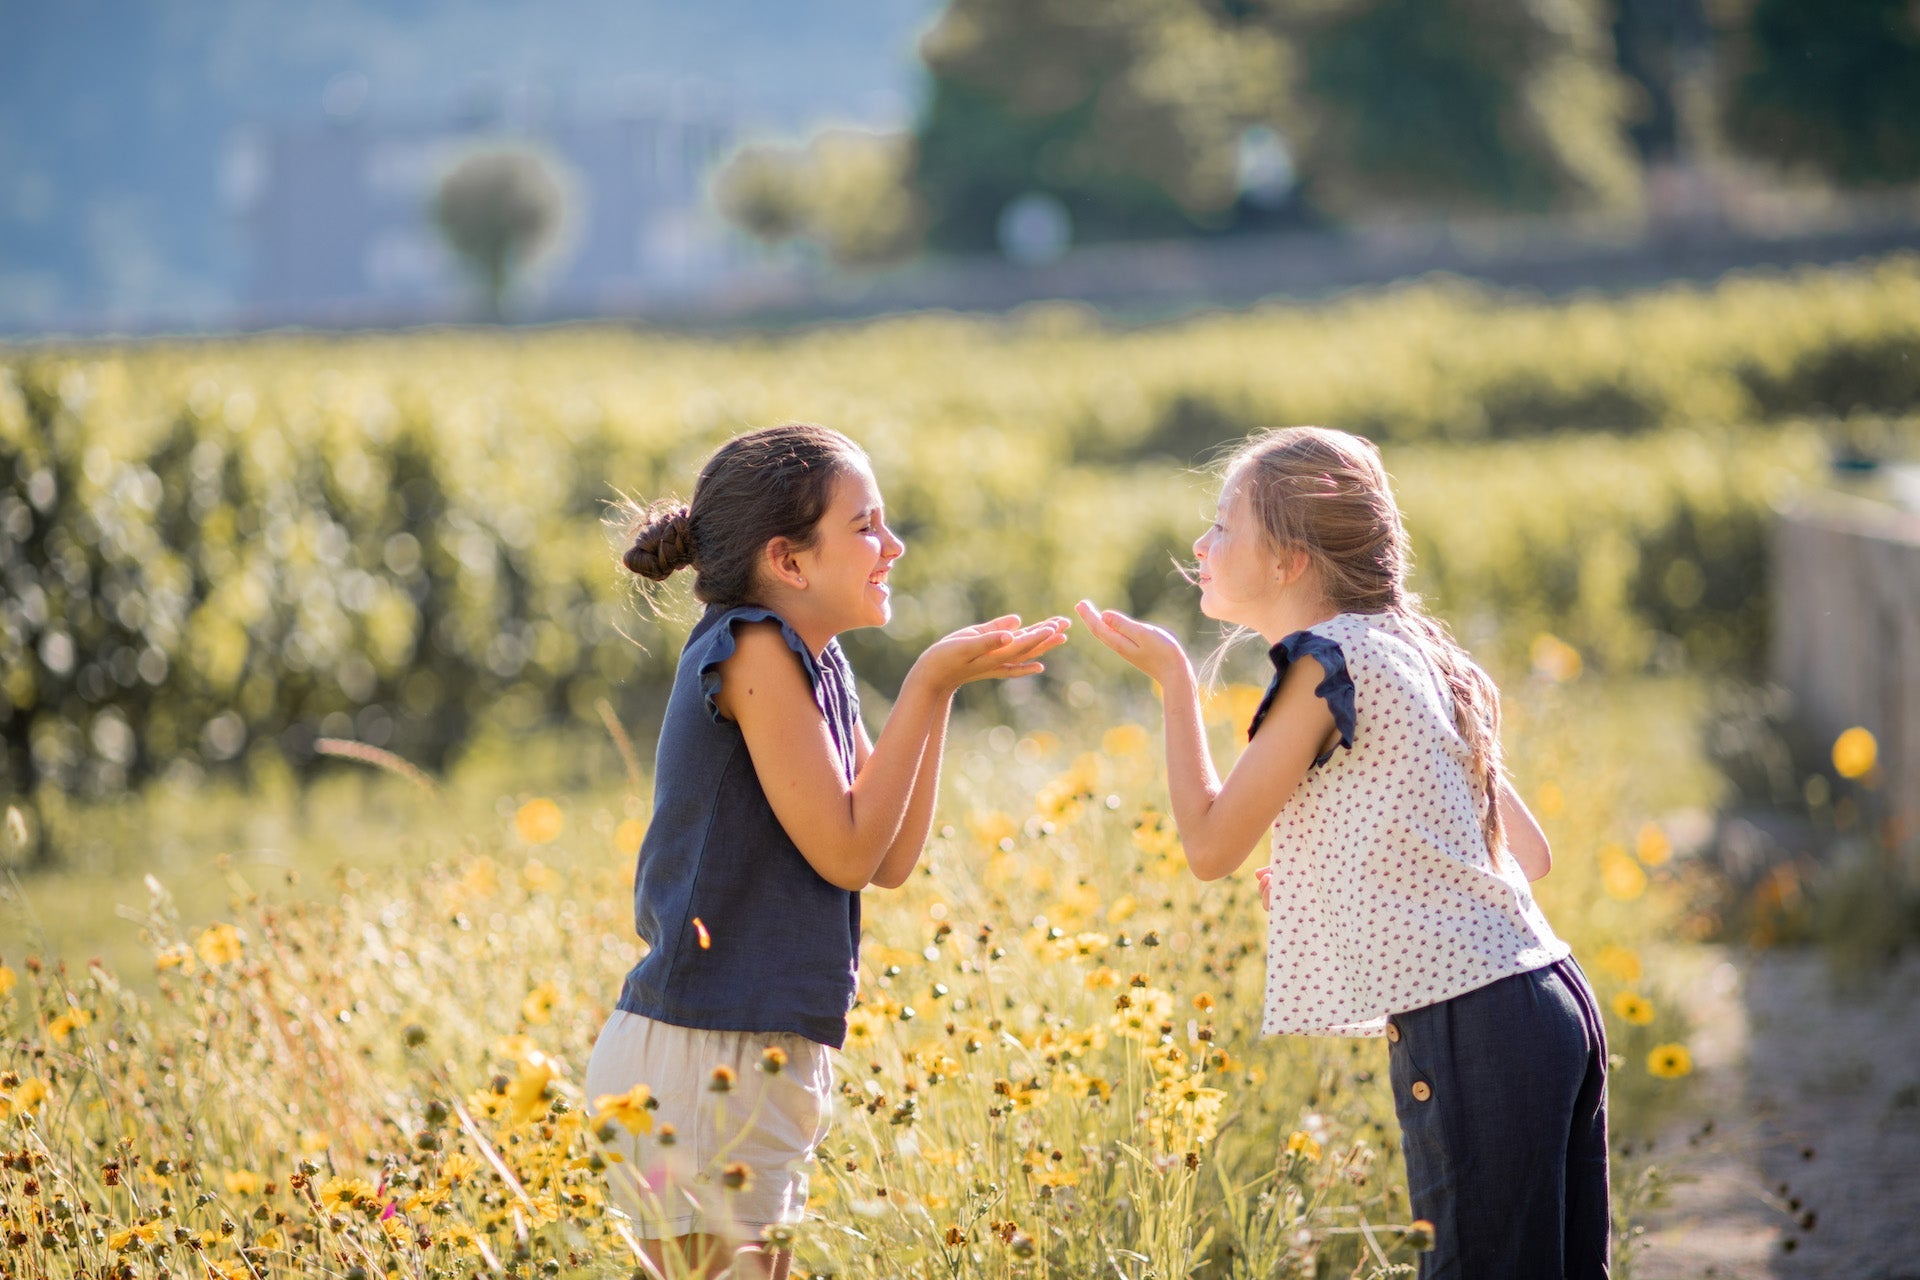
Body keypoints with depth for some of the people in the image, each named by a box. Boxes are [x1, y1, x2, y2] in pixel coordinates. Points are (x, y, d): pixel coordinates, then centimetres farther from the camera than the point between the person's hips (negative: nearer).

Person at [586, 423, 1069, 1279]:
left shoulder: (815, 663, 13)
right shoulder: (751, 649, -14)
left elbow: (890, 861, 10)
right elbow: (846, 850, -15)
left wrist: (943, 687, 5)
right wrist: (927, 687, -11)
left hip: (762, 1062, 9)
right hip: (702, 1069, -9)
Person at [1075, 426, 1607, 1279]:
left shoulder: (1328, 661, -7)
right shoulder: (1409, 656, 19)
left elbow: (1210, 845, -6)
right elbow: (1528, 854, 22)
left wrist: (1171, 679, 5)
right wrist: (1342, 880, 22)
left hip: (1469, 1031, -9)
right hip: (1553, 1004, 9)